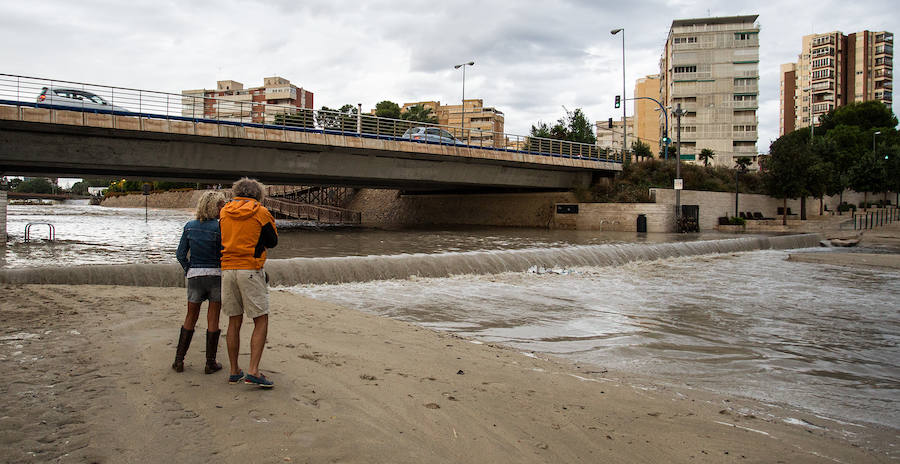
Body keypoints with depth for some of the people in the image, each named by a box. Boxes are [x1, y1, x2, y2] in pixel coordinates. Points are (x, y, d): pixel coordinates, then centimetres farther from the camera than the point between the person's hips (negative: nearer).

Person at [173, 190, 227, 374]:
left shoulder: (189, 226, 4)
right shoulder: (220, 227, -9)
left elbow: (180, 254, 4)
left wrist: (189, 270, 15)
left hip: (194, 276, 4)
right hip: (216, 275, -3)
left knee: (190, 318, 16)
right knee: (213, 319, 4)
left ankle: (179, 360, 15)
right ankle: (210, 363, 9)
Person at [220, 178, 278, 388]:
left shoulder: (224, 212, 10)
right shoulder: (261, 212, -2)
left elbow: (221, 239, 17)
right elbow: (272, 242, 6)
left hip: (227, 270, 5)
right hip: (250, 270, -5)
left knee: (234, 322, 12)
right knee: (261, 321, 0)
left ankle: (234, 371, 18)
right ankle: (253, 371, -9)